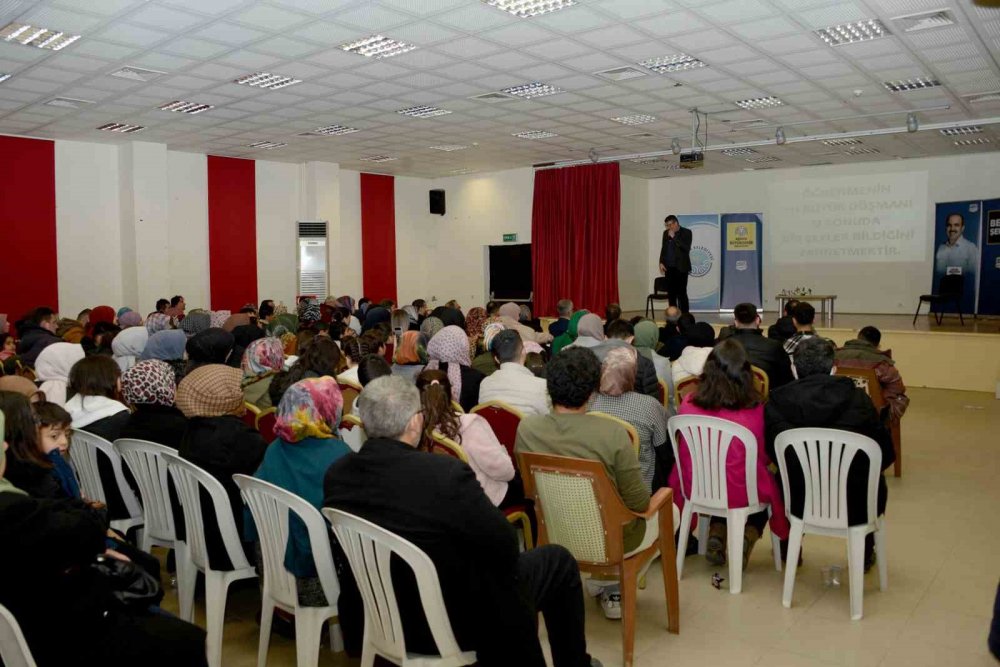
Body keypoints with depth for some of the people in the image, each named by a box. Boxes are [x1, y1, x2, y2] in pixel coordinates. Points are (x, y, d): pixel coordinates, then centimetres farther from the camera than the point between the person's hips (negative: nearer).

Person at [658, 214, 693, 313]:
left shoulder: (686, 232, -3)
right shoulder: (666, 233, 14)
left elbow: (686, 248, -15)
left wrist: (674, 237, -16)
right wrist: (661, 262, 5)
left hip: (681, 267, -5)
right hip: (669, 268, 5)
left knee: (681, 293, -9)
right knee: (671, 293, 4)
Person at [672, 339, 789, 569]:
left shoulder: (689, 404, -12)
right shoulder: (755, 409, -19)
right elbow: (765, 457, -3)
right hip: (740, 492, -2)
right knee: (768, 484, 31)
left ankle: (716, 535, 19)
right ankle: (746, 539, 14)